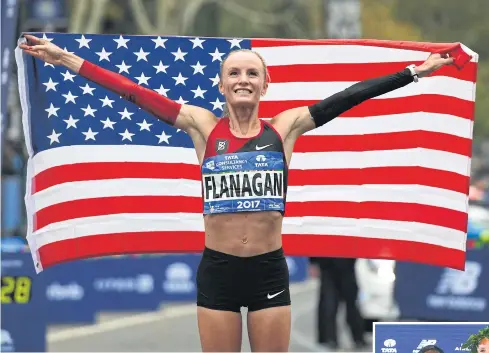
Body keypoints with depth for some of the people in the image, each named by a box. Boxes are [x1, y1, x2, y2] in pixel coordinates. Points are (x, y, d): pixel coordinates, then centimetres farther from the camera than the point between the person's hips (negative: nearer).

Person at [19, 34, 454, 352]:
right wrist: (67, 59, -4)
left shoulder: (285, 127, 2)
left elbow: (349, 97, -1)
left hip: (269, 270, 0)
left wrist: (414, 73, -1)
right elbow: (135, 93, -1)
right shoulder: (203, 126, 1)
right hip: (217, 270, 0)